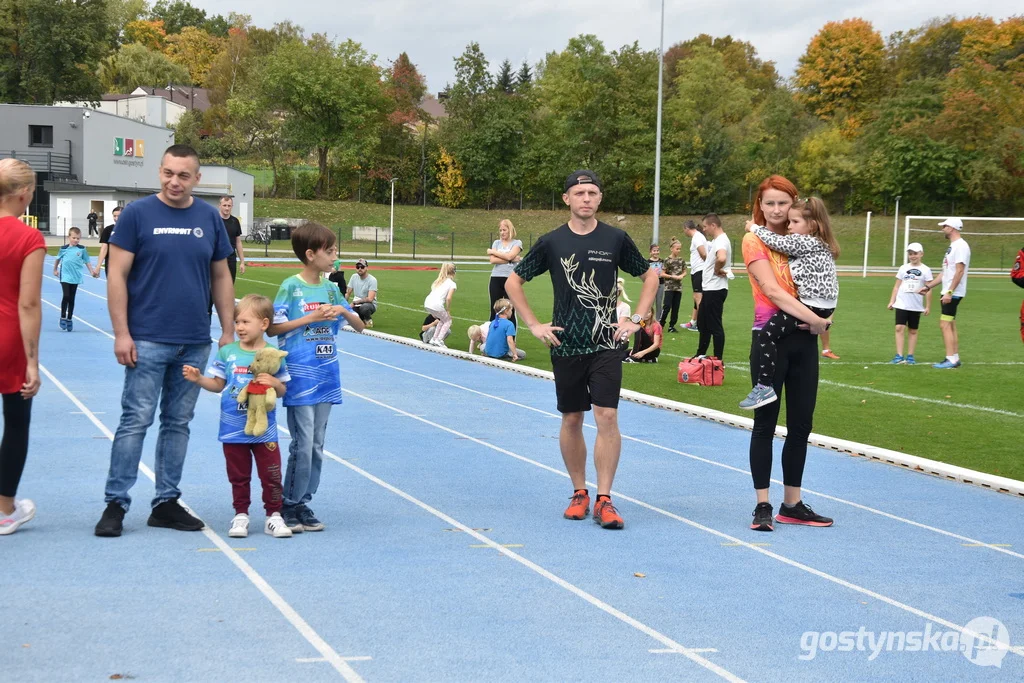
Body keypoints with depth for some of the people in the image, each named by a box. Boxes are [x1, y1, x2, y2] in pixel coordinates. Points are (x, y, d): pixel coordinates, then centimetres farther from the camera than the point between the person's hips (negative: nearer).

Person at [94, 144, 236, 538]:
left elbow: (221, 277, 12)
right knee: (136, 420, -4)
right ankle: (115, 503, 3)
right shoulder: (137, 214, -4)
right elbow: (117, 276, -5)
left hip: (195, 343, 4)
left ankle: (166, 503, 17)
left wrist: (228, 331, 8)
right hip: (148, 340, -4)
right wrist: (121, 333, -11)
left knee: (178, 423, 9)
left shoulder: (209, 218, 6)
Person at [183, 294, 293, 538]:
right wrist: (198, 378, -8)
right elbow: (218, 384, 7)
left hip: (264, 429, -1)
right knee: (238, 476, 11)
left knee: (271, 475, 2)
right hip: (233, 428, 1)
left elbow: (282, 390, 2)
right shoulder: (227, 352, 1)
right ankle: (241, 515, 22)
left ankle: (273, 516, 14)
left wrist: (274, 383, -19)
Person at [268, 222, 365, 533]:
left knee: (316, 446, 8)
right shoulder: (291, 287, -5)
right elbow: (272, 328, -8)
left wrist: (343, 311, -6)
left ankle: (304, 504, 16)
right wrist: (310, 318, -14)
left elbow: (360, 326, 15)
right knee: (303, 444, -7)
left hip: (326, 377, 6)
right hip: (300, 377, -6)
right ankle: (290, 506, 4)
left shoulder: (331, 288, 10)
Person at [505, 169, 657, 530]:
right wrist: (534, 325, 2)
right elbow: (513, 282, 9)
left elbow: (650, 276, 14)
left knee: (607, 417, -9)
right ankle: (579, 493, 22)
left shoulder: (616, 239, 0)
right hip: (565, 346, 1)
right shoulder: (551, 242, 0)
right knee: (572, 419, 8)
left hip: (606, 344, -1)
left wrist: (636, 320, 4)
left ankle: (604, 500, -5)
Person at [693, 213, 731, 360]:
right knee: (702, 323, 19)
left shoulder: (721, 241, -18)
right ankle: (700, 356, 29)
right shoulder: (716, 241, 14)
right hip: (709, 289, 11)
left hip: (715, 289, -11)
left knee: (715, 326, -5)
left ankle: (718, 360, 0)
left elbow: (721, 258, -39)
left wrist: (716, 270, -20)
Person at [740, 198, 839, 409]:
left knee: (767, 333, -18)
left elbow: (778, 242, -13)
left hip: (813, 306, -11)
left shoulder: (807, 242, -11)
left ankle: (764, 387, -22)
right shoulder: (817, 244, 18)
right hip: (820, 306, 11)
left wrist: (755, 228, -1)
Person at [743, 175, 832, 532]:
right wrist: (813, 318, -19)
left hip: (804, 341, 5)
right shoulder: (754, 240, -5)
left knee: (801, 425, 8)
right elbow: (772, 290, -16)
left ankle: (792, 505, 18)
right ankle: (763, 506, 7)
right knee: (765, 423, 1)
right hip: (771, 339, -5)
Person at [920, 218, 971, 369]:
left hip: (953, 293, -10)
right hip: (949, 293, 10)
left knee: (945, 325, -12)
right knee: (950, 325, 12)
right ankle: (955, 358, 16)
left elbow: (959, 271, -22)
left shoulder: (960, 246, -15)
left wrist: (949, 292, -26)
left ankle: (951, 360, -12)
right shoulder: (952, 246, 17)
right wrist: (928, 286, 24)